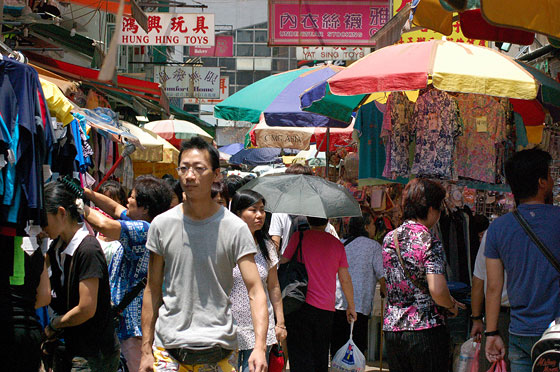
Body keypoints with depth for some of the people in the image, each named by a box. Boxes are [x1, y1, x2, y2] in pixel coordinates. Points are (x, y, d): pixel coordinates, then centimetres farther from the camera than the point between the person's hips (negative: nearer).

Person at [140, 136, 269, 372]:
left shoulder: (235, 228, -4)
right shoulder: (162, 225, 3)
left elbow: (255, 291, -9)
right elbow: (152, 290, 8)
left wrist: (260, 346, -23)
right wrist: (146, 350, 3)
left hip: (219, 349, -1)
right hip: (168, 348, 1)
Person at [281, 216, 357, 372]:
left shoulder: (299, 237, -2)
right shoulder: (337, 244, 7)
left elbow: (283, 264, -1)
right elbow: (345, 279, 12)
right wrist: (351, 306, 23)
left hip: (300, 306, -3)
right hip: (326, 309, 3)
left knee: (299, 357, -4)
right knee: (321, 357, 13)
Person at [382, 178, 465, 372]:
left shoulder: (389, 239, 9)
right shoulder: (430, 243, -12)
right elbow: (437, 290, -24)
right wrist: (451, 306, -2)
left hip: (392, 329, 6)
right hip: (426, 332, -6)